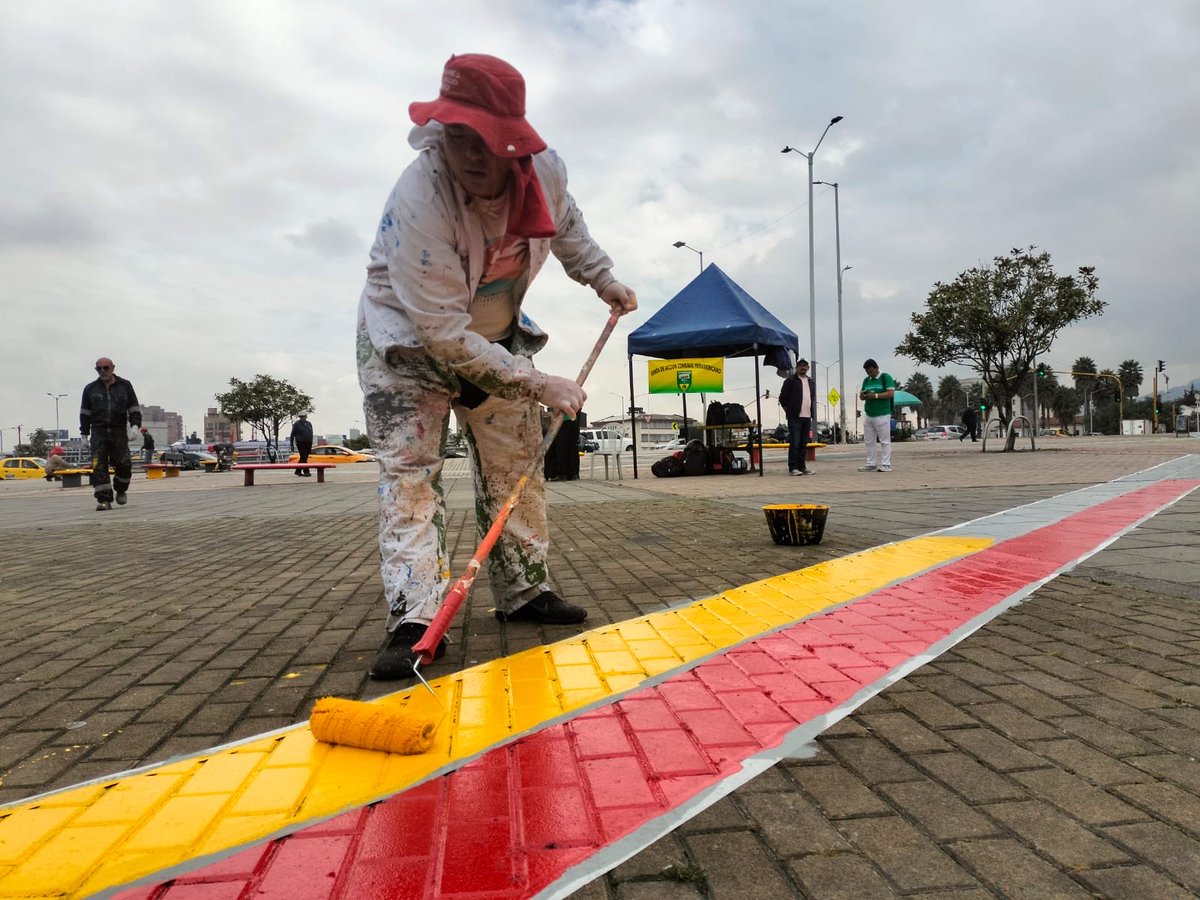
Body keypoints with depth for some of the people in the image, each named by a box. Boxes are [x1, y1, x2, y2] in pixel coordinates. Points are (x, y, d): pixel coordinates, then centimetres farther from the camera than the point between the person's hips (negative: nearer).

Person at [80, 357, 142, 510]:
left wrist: (135, 425, -7)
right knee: (98, 466, -10)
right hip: (98, 431, 1)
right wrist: (84, 434, 11)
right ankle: (104, 500, -10)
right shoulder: (90, 389, 11)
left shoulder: (125, 386, 9)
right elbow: (85, 413, 15)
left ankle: (120, 489, 23)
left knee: (123, 464, -6)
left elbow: (134, 408, 8)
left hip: (119, 431, -1)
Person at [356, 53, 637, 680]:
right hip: (408, 341, -5)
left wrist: (604, 280, 11)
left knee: (517, 466, 7)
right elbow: (445, 334, -34)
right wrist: (539, 385, -31)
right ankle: (414, 621, -11)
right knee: (408, 471, -14)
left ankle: (523, 593, 21)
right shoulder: (418, 201, -35)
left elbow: (565, 224, 10)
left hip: (494, 337, 5)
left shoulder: (544, 170, -18)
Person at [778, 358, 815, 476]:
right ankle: (792, 468, -6)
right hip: (795, 417, -6)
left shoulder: (811, 381, 17)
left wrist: (812, 412, 18)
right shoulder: (790, 380, -2)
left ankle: (802, 467, 13)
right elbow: (782, 398, -2)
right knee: (794, 443, -8)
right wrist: (789, 411, 0)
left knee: (804, 444, 8)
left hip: (807, 417, 6)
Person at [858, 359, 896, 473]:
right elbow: (861, 396, 17)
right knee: (869, 441, 6)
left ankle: (886, 465, -2)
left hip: (882, 415, -6)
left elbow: (890, 393, -11)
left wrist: (875, 395, -19)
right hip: (868, 415, 6)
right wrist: (862, 395, -7)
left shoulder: (886, 377, -2)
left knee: (885, 441, -3)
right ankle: (871, 464, 10)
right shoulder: (866, 380, 16)